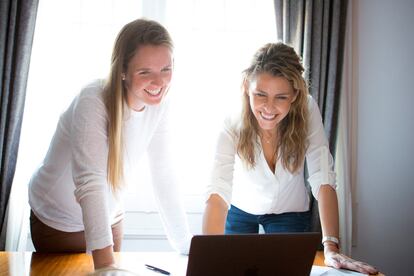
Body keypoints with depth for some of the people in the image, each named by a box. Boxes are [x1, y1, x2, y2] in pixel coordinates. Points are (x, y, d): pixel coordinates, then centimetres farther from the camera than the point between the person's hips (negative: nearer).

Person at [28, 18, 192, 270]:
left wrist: (187, 246, -14)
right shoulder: (93, 103, -30)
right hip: (58, 222, -5)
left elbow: (164, 176, -9)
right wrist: (106, 265, -50)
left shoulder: (159, 103, -13)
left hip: (110, 218, 5)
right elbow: (90, 183, -40)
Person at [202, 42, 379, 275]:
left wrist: (331, 247, -41)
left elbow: (323, 180, -30)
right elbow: (218, 192, -42)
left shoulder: (307, 111, -28)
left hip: (290, 212, 1)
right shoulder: (233, 126, -31)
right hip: (240, 210, 0)